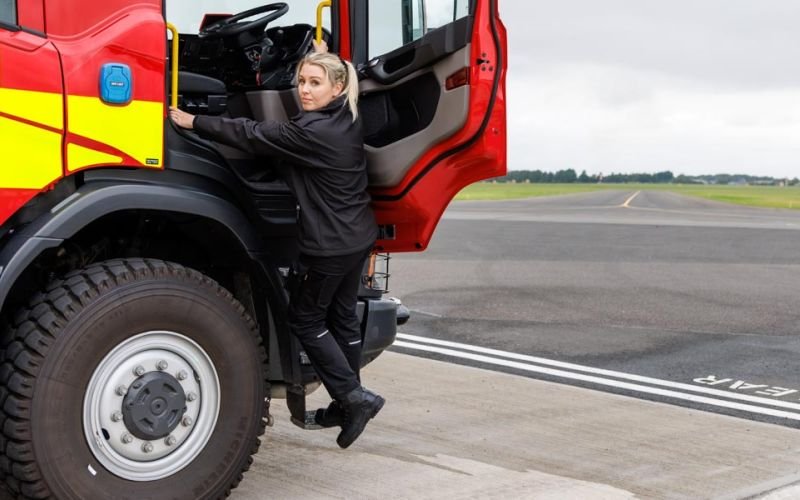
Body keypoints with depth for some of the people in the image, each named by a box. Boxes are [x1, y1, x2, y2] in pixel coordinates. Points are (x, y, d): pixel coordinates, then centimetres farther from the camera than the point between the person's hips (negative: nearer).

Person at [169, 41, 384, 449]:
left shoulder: (311, 132, -23)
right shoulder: (347, 122, 4)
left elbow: (252, 136, -19)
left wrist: (193, 122, -14)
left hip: (328, 245, -9)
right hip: (358, 237, 9)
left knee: (305, 320, 7)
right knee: (341, 316, 17)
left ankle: (354, 396, 3)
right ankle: (348, 403, 27)